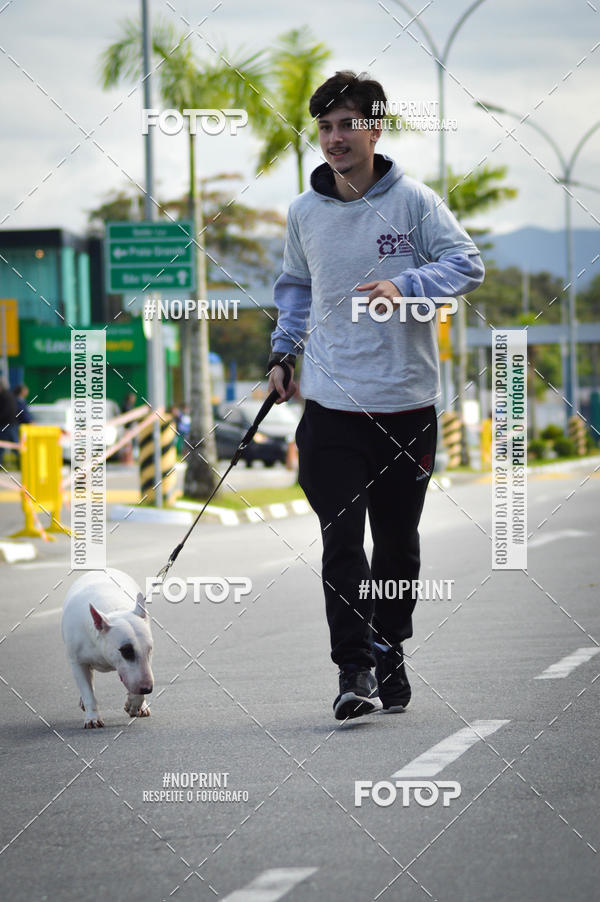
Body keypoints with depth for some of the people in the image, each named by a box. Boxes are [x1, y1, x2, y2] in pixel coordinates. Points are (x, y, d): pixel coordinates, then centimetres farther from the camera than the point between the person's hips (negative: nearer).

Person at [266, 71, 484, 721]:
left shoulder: (413, 201, -2)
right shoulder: (303, 212, 7)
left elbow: (467, 264, -7)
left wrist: (404, 287, -23)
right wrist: (282, 353, 12)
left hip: (405, 402, -1)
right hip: (330, 404, 1)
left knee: (397, 541, 9)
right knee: (341, 541, -10)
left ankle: (389, 658, 25)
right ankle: (355, 673, -11)